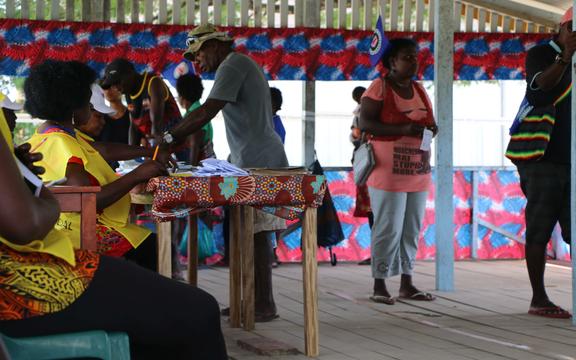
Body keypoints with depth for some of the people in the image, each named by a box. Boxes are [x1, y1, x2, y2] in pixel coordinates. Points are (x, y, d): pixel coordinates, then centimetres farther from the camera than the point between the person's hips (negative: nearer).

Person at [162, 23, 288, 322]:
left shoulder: (233, 65, -10)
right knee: (249, 234, 9)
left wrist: (169, 139, -20)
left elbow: (207, 111, -21)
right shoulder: (243, 65, 23)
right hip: (256, 162, 10)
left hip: (258, 163, -10)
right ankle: (253, 300, 11)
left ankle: (264, 305, -8)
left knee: (256, 234, -9)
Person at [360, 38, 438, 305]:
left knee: (412, 230, 8)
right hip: (389, 172, -7)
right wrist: (403, 129, -22)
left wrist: (431, 128, 0)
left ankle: (407, 284, 15)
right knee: (388, 228, -6)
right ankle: (379, 286, 1)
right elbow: (364, 123, -13)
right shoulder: (379, 87, -5)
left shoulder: (419, 90, 15)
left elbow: (429, 120, 25)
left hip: (417, 172, 7)